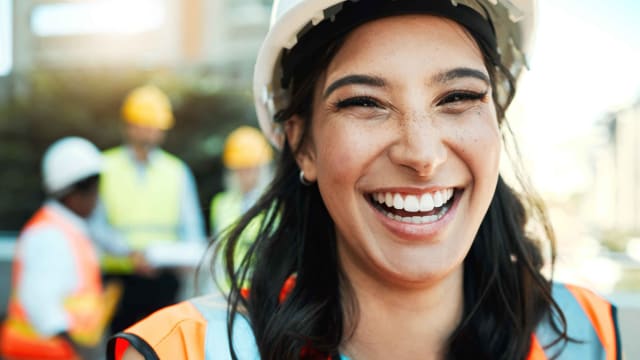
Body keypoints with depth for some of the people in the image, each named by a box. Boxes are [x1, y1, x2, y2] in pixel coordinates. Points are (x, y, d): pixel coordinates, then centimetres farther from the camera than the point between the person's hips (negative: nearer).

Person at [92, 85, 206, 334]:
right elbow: (97, 226, -2)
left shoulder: (177, 171, 11)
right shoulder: (106, 168, 6)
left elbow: (192, 228, 7)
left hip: (164, 278, 1)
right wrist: (130, 251, -18)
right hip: (120, 276, -1)